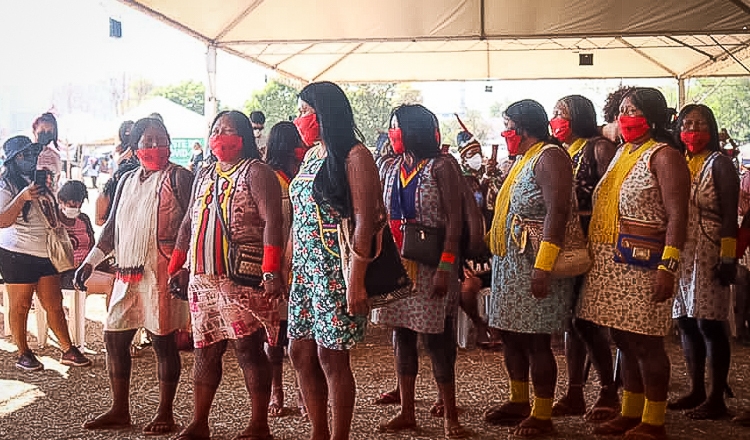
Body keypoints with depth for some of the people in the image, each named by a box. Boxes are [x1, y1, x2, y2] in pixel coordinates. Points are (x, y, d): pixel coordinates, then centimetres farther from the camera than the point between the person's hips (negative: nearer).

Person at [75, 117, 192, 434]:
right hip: (128, 272, 7)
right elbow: (112, 227, 21)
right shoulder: (127, 181, 18)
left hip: (161, 272, -7)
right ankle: (120, 411, 23)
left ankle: (165, 414, 11)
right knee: (114, 337, 9)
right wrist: (90, 262, 13)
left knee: (162, 340, -1)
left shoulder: (179, 177, -2)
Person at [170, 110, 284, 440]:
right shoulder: (204, 175, 20)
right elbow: (188, 224, 23)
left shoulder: (255, 172, -4)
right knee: (205, 351, 12)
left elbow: (272, 221, -15)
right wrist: (175, 268, 17)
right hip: (203, 279, 7)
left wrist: (272, 272, -24)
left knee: (248, 350, -3)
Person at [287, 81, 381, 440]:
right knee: (300, 353, 10)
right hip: (305, 267, 8)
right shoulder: (311, 155, 15)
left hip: (336, 270, -8)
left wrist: (356, 280, -22)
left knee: (331, 357, -2)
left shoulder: (354, 155, -9)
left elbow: (364, 220, -16)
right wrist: (286, 268, 12)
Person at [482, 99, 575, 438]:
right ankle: (519, 402, 29)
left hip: (534, 264, -10)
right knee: (511, 335, 15)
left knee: (535, 341, -4)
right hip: (509, 263, 10)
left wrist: (543, 267, -29)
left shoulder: (549, 156, -12)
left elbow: (558, 211, -22)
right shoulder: (523, 159, 18)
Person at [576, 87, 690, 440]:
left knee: (645, 343, -1)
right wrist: (594, 254, 13)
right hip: (611, 265, 8)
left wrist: (668, 267, -22)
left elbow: (677, 216, -14)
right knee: (624, 341, 13)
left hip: (642, 265, -7)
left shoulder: (664, 156, -7)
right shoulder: (621, 154, 16)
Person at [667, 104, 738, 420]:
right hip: (679, 255, 6)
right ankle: (696, 391, 21)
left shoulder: (719, 163, -2)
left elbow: (730, 216, -7)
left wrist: (728, 259, -14)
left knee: (710, 325, -5)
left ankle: (716, 399, 3)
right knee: (686, 324, 9)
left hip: (708, 255, -6)